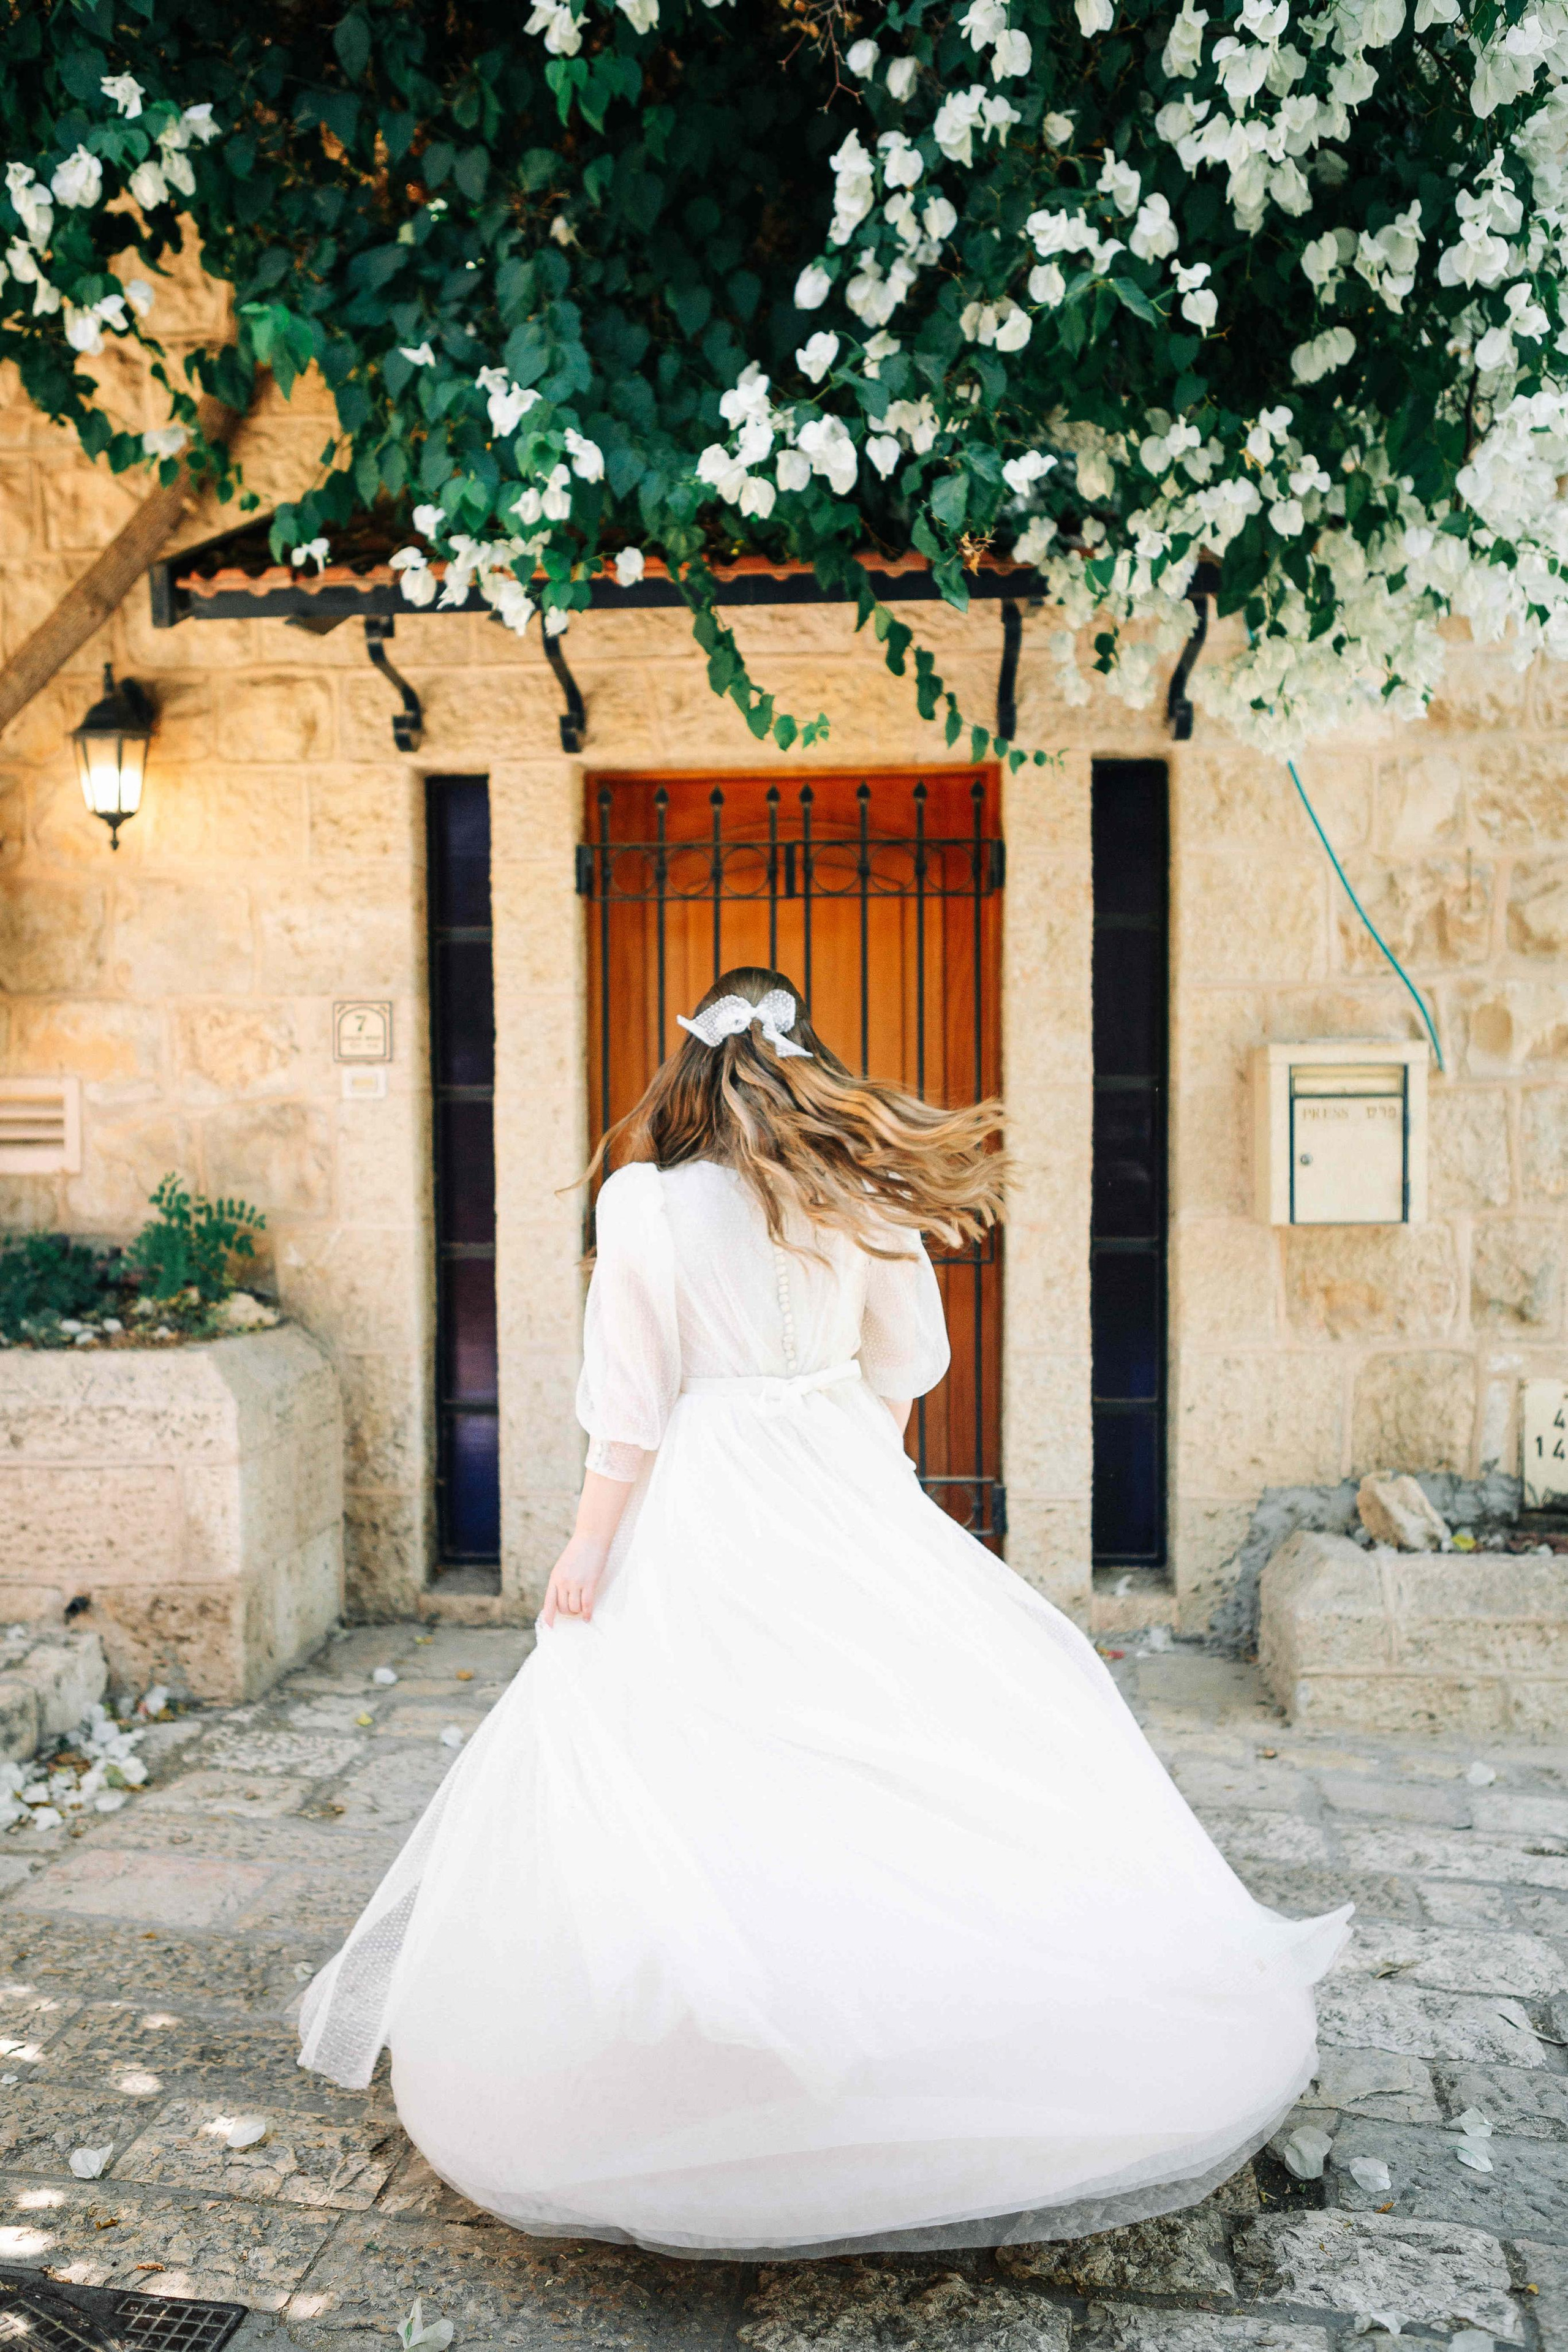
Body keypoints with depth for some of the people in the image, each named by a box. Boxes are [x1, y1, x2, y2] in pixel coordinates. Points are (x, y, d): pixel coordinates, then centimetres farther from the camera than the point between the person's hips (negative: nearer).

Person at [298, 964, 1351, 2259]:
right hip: (850, 1491, 4)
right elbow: (907, 1360, 12)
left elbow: (631, 1399, -9)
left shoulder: (644, 1199, -8)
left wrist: (590, 1541, -1)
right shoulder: (862, 1192, 3)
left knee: (696, 1781, 3)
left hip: (706, 1515, -3)